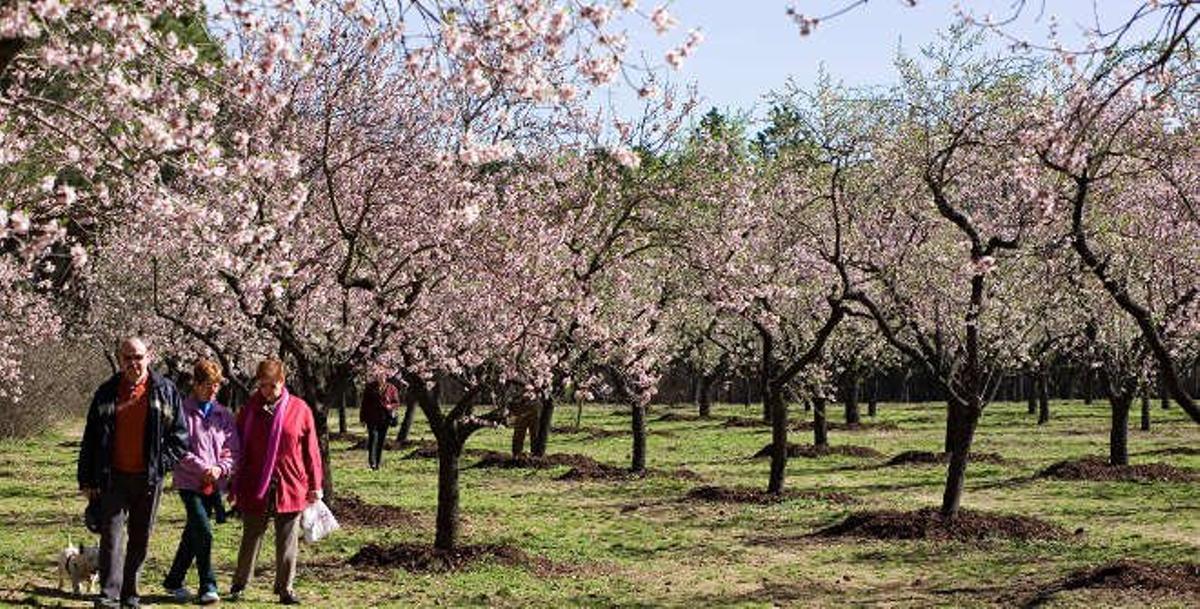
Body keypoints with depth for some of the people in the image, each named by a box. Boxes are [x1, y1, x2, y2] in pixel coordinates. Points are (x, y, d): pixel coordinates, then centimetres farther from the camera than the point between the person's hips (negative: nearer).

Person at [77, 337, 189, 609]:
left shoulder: (165, 391, 2)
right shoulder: (107, 393, 5)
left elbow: (180, 434, 5)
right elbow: (90, 438, 8)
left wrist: (163, 462, -7)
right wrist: (86, 479, 5)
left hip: (148, 478, 0)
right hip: (114, 476, 0)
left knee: (140, 538, 8)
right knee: (112, 534, -9)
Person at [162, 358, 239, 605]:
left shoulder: (224, 415, 8)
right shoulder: (183, 411, -5)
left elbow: (232, 450, 6)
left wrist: (220, 468, -12)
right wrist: (203, 469, -16)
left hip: (214, 485, 5)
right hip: (189, 482, -5)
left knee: (192, 535, 13)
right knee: (204, 532, -15)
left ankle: (173, 581, 27)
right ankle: (207, 585, -7)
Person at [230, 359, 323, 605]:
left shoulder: (299, 409, -1)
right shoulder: (249, 409, 3)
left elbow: (311, 450, 3)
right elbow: (239, 449, 8)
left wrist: (315, 485, 2)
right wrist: (235, 487, 8)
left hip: (291, 488, -1)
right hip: (254, 488, 1)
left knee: (288, 542, 6)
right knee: (251, 539, 10)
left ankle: (285, 588, 15)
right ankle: (239, 584, 23)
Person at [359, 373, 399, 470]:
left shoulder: (391, 388, 3)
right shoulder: (370, 387, 3)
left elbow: (397, 402, 8)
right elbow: (364, 403, 7)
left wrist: (391, 406, -16)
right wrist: (362, 418, 5)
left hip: (384, 418, 1)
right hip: (372, 418, -1)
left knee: (381, 440, 4)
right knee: (372, 436, -15)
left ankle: (377, 463, 14)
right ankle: (371, 462, -17)